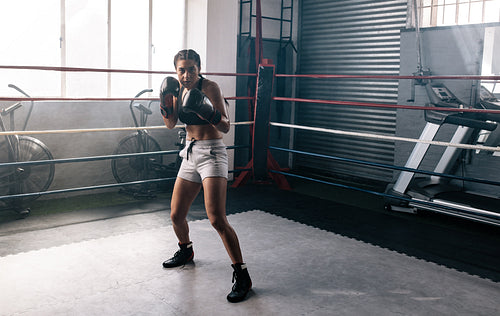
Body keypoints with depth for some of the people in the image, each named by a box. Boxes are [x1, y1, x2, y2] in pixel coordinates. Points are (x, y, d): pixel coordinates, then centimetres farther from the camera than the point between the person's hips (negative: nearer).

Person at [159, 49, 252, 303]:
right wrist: (165, 100, -7)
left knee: (217, 219, -17)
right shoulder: (179, 88, 8)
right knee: (176, 215, 11)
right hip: (190, 154, 7)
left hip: (212, 153, -7)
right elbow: (171, 124, 9)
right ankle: (186, 251, 42)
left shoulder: (209, 87, -12)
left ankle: (241, 275, -6)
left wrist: (205, 110, -34)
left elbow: (226, 127, -17)